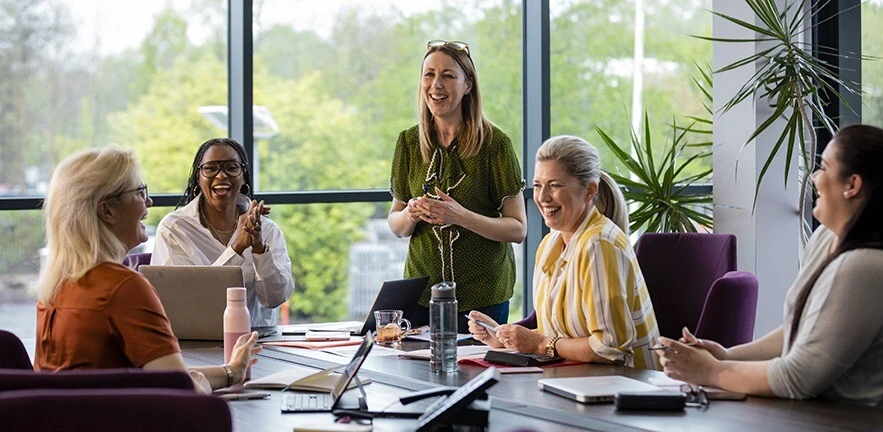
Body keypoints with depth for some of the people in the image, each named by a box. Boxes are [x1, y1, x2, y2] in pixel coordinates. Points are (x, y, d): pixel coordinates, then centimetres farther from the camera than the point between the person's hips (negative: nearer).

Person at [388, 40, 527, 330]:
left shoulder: (494, 143, -7)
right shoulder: (409, 141, 5)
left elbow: (518, 229, -8)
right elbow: (396, 225, 10)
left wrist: (462, 217, -22)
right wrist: (411, 214, -12)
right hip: (421, 292, 3)